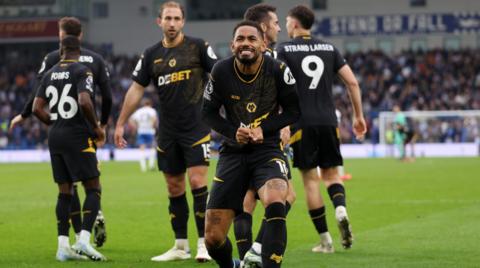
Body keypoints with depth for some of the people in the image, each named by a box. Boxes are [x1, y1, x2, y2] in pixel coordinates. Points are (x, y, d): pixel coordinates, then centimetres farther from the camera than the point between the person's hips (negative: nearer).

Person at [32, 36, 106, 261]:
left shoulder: (49, 74, 10)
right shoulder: (82, 72, -7)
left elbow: (37, 108, 7)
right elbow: (84, 102, -22)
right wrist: (96, 126, -8)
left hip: (55, 139, 6)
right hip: (78, 137, -6)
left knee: (65, 191, 9)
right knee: (93, 189, -2)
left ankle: (63, 246, 4)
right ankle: (84, 240, -16)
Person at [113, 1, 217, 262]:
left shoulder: (198, 46, -2)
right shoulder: (151, 54, 8)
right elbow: (136, 89, 12)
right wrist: (120, 124, 12)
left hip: (196, 126, -4)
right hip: (167, 131, 4)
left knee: (197, 181, -12)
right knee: (174, 188, 7)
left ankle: (204, 244, -7)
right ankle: (181, 247, 15)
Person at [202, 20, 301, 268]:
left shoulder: (278, 71, -9)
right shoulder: (221, 72, -6)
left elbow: (294, 110, 2)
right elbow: (208, 113, 5)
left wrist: (263, 128, -13)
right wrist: (233, 131, -14)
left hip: (267, 150, -2)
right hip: (233, 153, 2)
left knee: (275, 205, -35)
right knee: (213, 238, -2)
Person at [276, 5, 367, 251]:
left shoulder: (284, 50, 1)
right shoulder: (329, 49, 11)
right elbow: (352, 82, 7)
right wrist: (358, 115, 15)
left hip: (301, 122, -3)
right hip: (328, 121, 3)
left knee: (310, 180, 2)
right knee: (331, 174, 14)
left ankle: (325, 240, 0)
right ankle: (341, 209, -18)